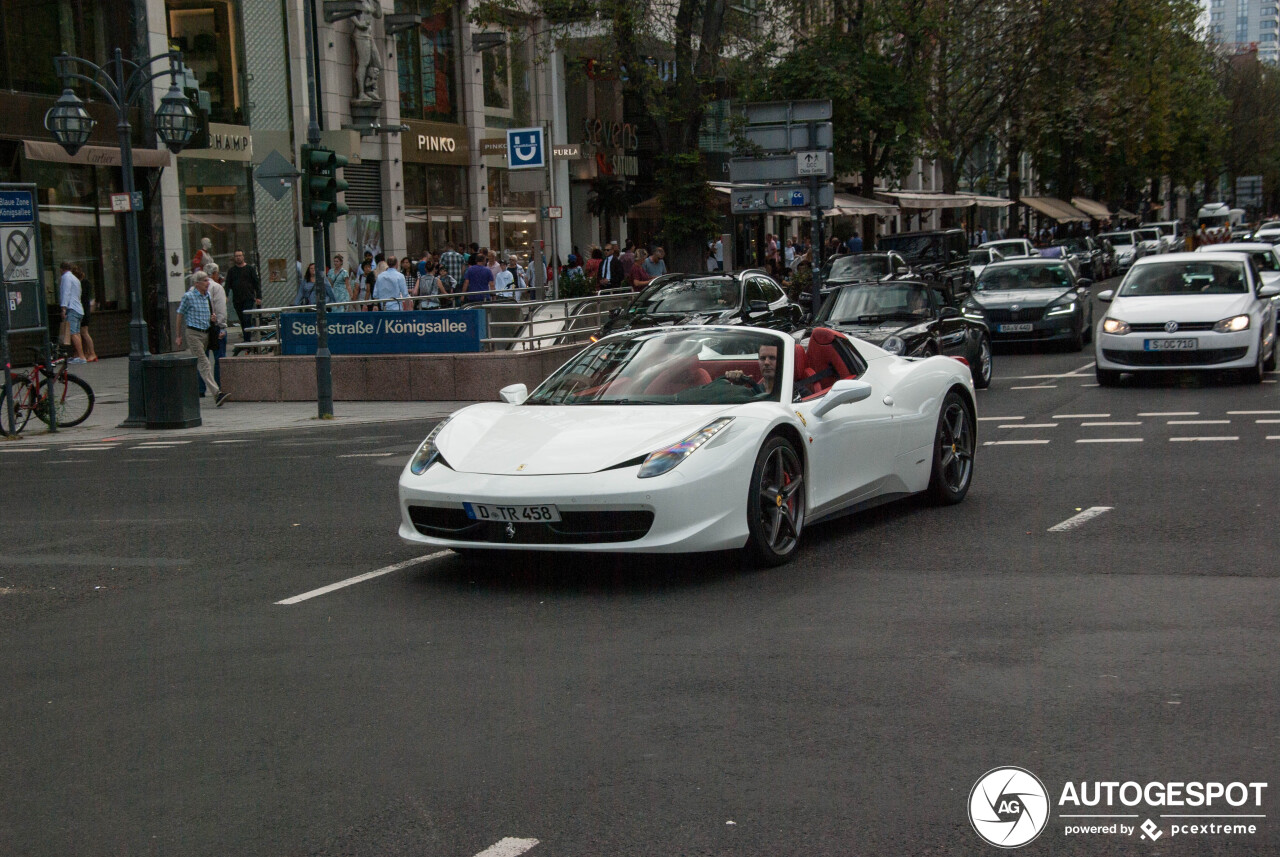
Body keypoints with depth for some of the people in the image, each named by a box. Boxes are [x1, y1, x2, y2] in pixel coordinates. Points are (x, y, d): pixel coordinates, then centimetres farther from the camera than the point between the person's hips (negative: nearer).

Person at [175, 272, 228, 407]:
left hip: (206, 333, 6)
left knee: (196, 365, 13)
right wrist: (179, 336, 4)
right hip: (193, 333, -6)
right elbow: (180, 315, 1)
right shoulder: (188, 296, -6)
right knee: (204, 364, -14)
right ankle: (217, 393, -25)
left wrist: (213, 318, 1)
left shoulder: (208, 296, 11)